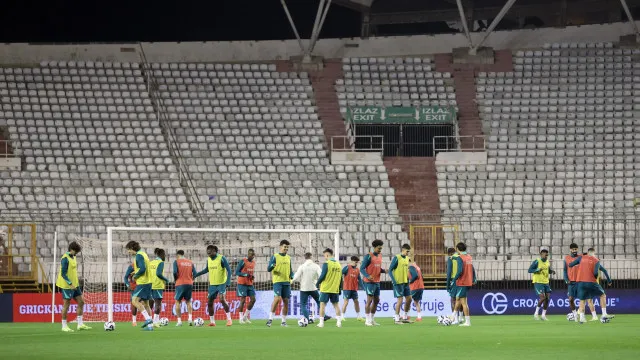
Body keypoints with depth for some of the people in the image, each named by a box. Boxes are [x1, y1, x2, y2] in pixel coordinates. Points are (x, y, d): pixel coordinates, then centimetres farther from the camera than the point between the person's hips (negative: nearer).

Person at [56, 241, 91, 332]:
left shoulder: (73, 257, 12)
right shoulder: (65, 259, -16)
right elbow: (63, 274, -20)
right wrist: (70, 284, -25)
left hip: (74, 285, 9)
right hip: (67, 286, -9)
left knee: (81, 302, 7)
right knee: (66, 305, -3)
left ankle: (80, 324, 11)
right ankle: (64, 326, 5)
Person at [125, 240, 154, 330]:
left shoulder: (139, 255, -13)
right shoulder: (143, 254, 16)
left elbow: (142, 269, -23)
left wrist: (135, 276, -8)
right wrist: (136, 272, 12)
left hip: (142, 282, -10)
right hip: (147, 282, 10)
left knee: (135, 301, -14)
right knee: (145, 304, 12)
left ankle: (148, 319, -22)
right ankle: (150, 325, 11)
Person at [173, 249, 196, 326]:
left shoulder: (176, 261, -1)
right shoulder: (190, 262, 10)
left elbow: (175, 272, -13)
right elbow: (194, 274, 3)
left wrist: (176, 280, 4)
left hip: (180, 284, -4)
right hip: (189, 284, 4)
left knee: (177, 302, 5)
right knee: (188, 301, 15)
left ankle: (179, 321, -3)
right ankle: (190, 318, -2)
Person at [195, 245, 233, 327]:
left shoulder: (221, 258, -11)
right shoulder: (208, 259, 7)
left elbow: (228, 270, -13)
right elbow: (206, 270, 24)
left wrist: (228, 282, -23)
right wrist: (196, 275, 22)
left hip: (221, 283, -7)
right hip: (212, 284, 7)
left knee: (222, 299, -23)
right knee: (209, 302, 4)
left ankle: (229, 319, -15)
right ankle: (212, 321, 15)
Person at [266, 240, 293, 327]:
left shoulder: (288, 258, 16)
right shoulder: (275, 257, 0)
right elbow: (268, 269, -3)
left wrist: (292, 276, 2)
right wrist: (272, 266, -26)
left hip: (286, 282, 5)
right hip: (277, 281, -5)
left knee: (286, 301, 4)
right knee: (277, 299, -20)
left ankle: (284, 321, 11)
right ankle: (270, 318, -15)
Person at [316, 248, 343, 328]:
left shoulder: (326, 264, -11)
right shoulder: (338, 265, 6)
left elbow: (323, 276, -15)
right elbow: (341, 278, 10)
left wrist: (318, 283, 1)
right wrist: (340, 289, 18)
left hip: (326, 289, -5)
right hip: (335, 289, 5)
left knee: (322, 304, 3)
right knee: (336, 305, 11)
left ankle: (321, 322, 1)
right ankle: (339, 322, 6)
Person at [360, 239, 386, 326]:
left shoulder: (380, 256, 12)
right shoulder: (369, 256, -11)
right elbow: (362, 268, -13)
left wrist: (384, 270, 0)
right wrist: (368, 276, -29)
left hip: (377, 282, 8)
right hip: (370, 282, -8)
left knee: (376, 300, 10)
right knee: (370, 300, -7)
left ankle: (372, 320, 20)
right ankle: (367, 320, -3)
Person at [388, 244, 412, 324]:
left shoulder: (407, 258, 11)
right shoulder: (396, 258, -11)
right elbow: (390, 270, -12)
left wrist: (408, 279, 16)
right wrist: (394, 281, -18)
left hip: (405, 282, 8)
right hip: (398, 282, -8)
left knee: (409, 299, 8)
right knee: (400, 300, -8)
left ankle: (405, 317, 19)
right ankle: (397, 319, 0)